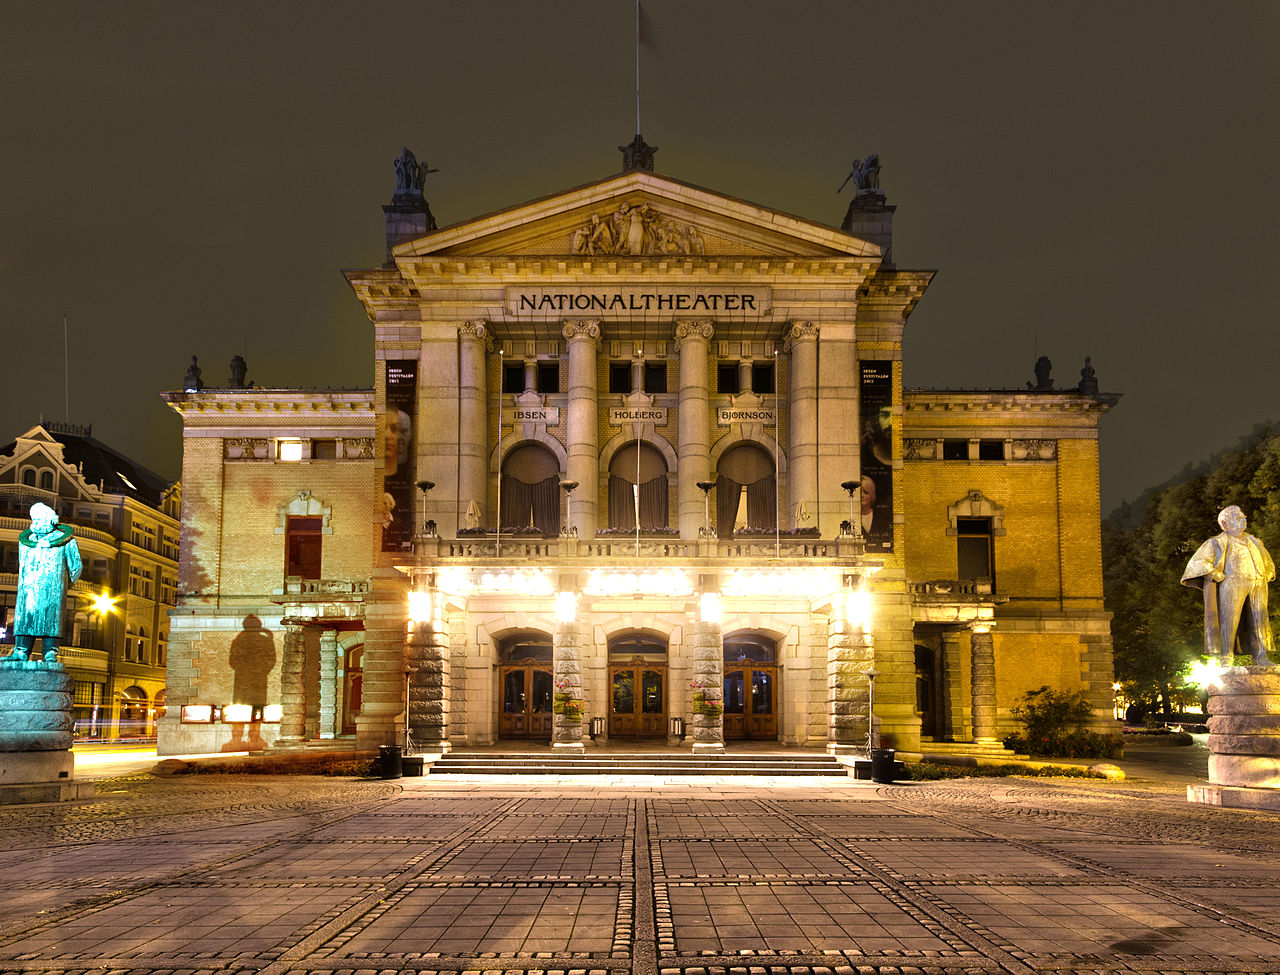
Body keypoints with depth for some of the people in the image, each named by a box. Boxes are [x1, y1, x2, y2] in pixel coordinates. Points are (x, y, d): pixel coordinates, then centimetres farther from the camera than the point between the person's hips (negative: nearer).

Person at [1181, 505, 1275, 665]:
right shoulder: (1218, 542, 9)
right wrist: (1218, 576, -9)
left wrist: (1266, 576, 17)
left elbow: (1268, 563, 37)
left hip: (1258, 585, 5)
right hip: (1233, 585, -5)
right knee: (1229, 619, -12)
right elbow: (1198, 562, 0)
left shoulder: (1253, 542, 26)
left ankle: (1260, 658, 3)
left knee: (1259, 621, 0)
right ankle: (1226, 659, -13)